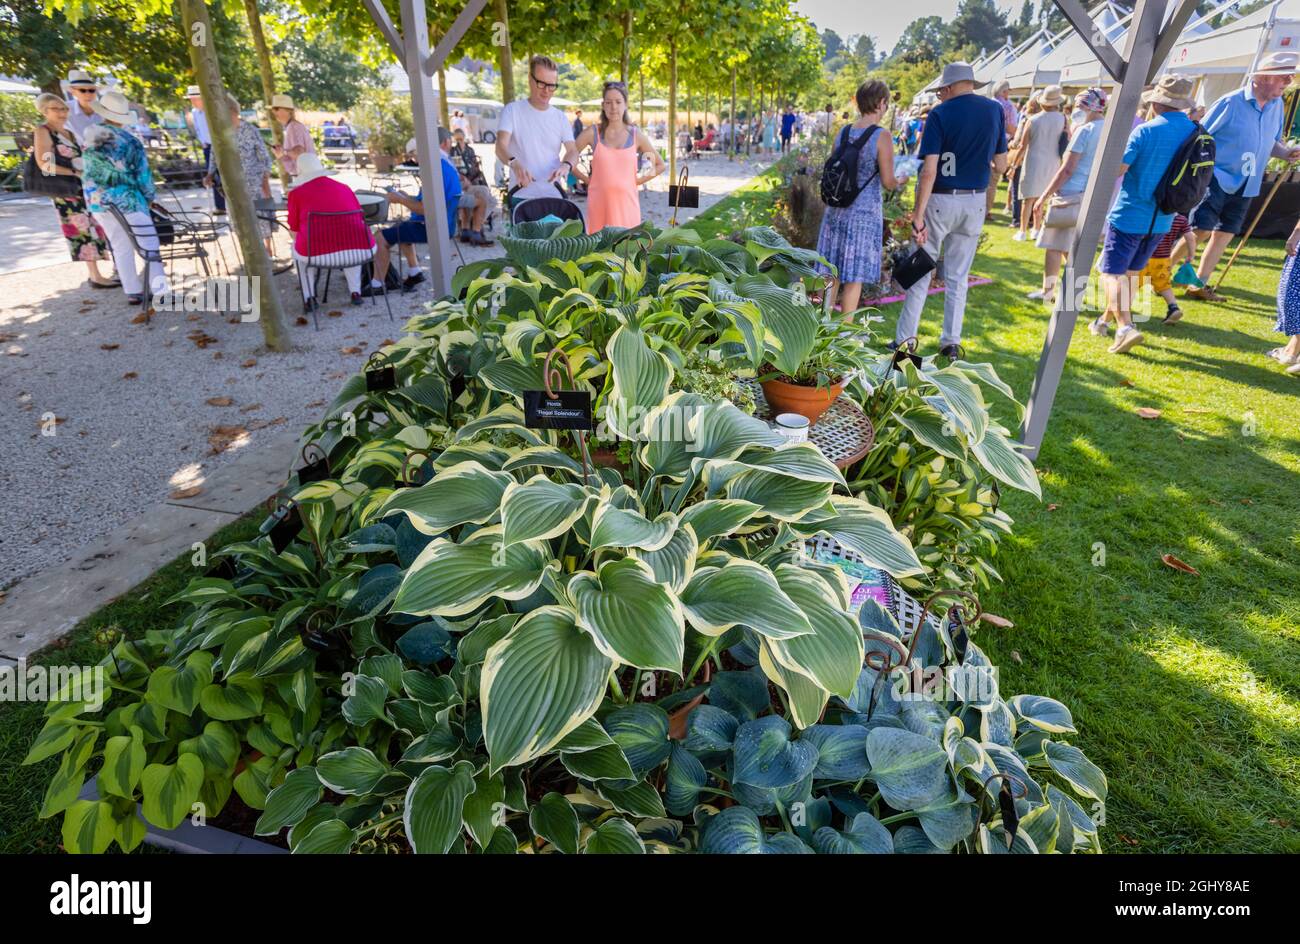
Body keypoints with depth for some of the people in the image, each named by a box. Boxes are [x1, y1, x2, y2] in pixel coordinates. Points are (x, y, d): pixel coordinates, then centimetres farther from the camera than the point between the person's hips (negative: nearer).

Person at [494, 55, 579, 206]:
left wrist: (566, 165, -24)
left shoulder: (560, 117, 11)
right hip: (521, 196, -3)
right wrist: (514, 163, -36)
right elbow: (501, 146, -12)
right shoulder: (512, 110, 1)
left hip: (553, 197, 3)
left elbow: (573, 151, 2)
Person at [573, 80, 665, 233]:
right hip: (599, 202, -1)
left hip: (627, 202, 1)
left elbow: (659, 165, 17)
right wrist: (587, 179, 3)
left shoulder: (635, 135, 9)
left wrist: (637, 181, 8)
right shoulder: (593, 133, 5)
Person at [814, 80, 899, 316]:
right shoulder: (882, 136, -10)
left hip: (836, 210, 5)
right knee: (854, 278, 2)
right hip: (865, 211, -5)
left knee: (831, 274, 12)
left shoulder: (843, 132, 6)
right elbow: (887, 182, -9)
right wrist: (899, 183, 11)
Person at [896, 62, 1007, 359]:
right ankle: (952, 343, 14)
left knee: (921, 273, 4)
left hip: (941, 200, -4)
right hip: (975, 202, 4)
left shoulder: (940, 114, -8)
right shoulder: (995, 110, 5)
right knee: (958, 277, 11)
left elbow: (929, 170, -16)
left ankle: (905, 341, 6)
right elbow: (1001, 166, 7)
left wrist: (918, 215, -17)